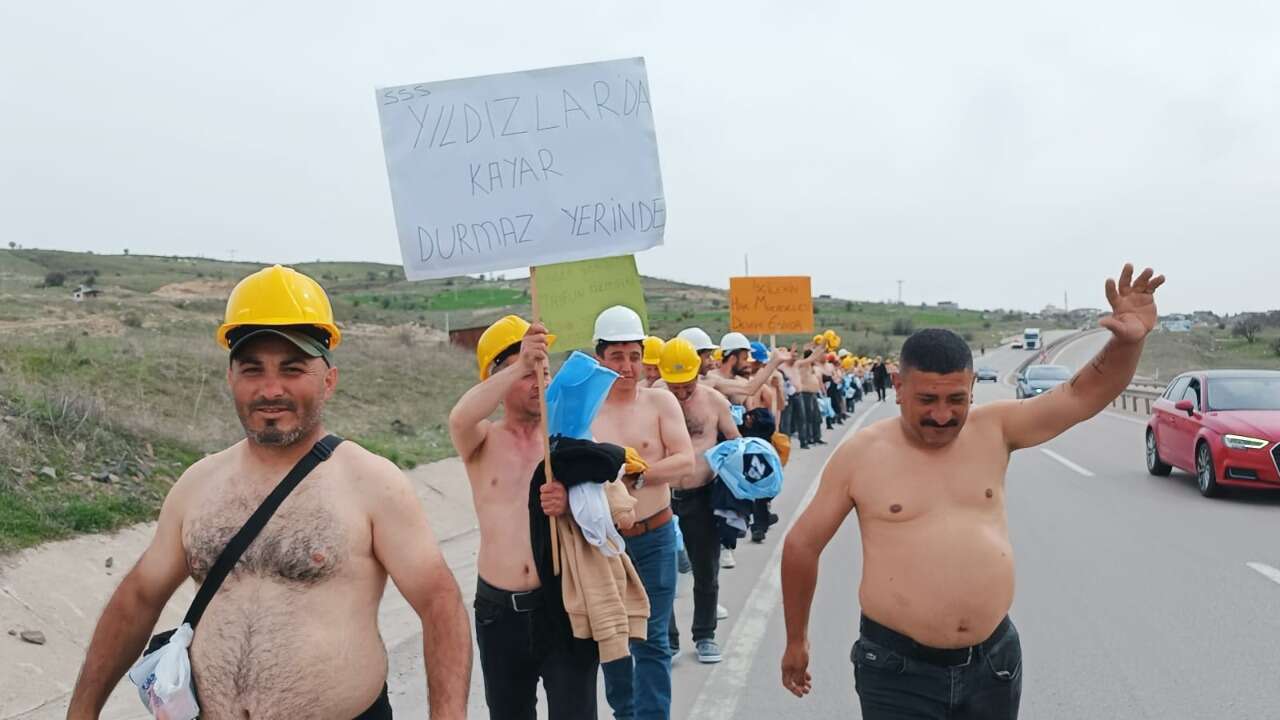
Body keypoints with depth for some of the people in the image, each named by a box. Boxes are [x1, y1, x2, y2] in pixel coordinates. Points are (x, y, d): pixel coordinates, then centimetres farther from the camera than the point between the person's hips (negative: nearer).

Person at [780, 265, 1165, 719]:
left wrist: (1128, 342, -27)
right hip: (898, 669, -3)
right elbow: (802, 545, -1)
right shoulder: (860, 455, -10)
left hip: (992, 659, 4)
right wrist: (796, 641, 7)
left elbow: (1085, 395, -6)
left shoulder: (994, 430, -1)